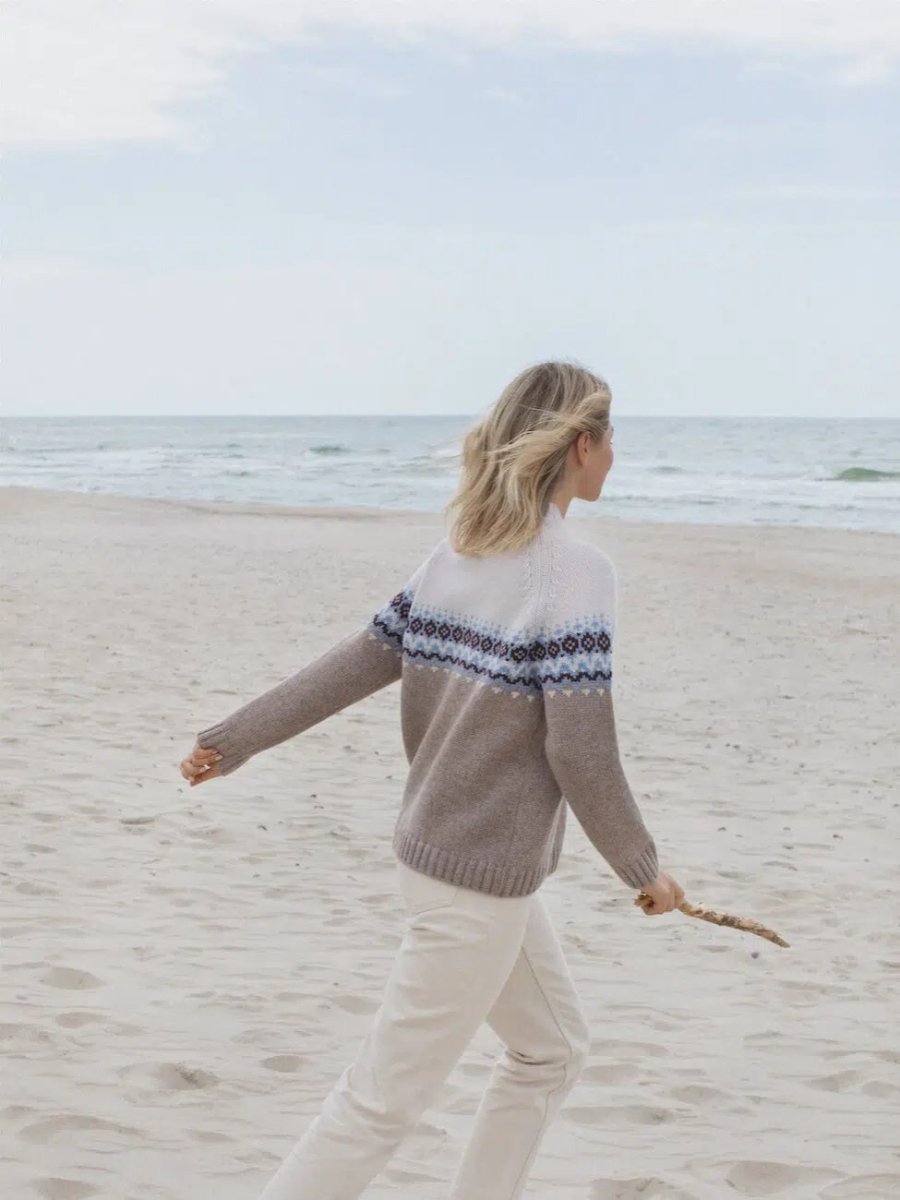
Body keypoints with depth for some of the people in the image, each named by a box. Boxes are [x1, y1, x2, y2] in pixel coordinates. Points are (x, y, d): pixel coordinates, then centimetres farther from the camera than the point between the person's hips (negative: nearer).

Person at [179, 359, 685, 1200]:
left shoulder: (454, 557, 3)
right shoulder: (577, 572, -19)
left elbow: (348, 666, 4)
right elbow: (580, 751, -20)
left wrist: (231, 741, 11)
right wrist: (643, 869, -6)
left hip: (430, 847, 8)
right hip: (481, 883, -8)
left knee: (552, 1050, 23)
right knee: (386, 1097, 2)